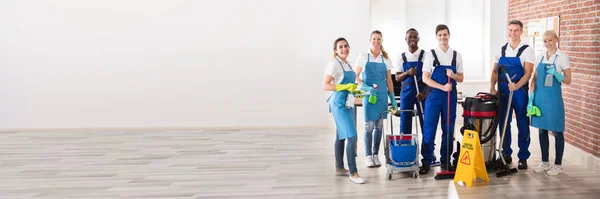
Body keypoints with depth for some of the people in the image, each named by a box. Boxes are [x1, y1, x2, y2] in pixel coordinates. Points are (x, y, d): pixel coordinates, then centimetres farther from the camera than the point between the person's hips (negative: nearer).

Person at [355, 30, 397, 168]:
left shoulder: (386, 59, 8)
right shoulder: (363, 57, 1)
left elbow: (389, 81, 11)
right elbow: (356, 77, 0)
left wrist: (393, 99, 6)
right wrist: (365, 88, -17)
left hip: (382, 95, 3)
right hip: (368, 95, -3)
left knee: (379, 125, 5)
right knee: (369, 125, -4)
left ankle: (376, 154, 15)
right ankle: (368, 155, 5)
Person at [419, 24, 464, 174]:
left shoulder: (456, 55, 7)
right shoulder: (430, 55, 0)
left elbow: (461, 78, 11)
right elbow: (425, 78, -4)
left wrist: (453, 75, -12)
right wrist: (442, 87, -17)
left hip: (450, 96, 2)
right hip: (434, 95, -2)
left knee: (448, 129, 6)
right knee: (429, 129, -2)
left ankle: (445, 160, 16)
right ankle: (427, 161, 4)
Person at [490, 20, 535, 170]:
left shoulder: (527, 50, -4)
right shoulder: (502, 50, 9)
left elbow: (528, 73, -12)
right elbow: (495, 71, 13)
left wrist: (516, 86, -28)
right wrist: (492, 88, -1)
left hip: (519, 92, -4)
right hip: (503, 92, 4)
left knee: (523, 125, 3)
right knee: (503, 124, 9)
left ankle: (523, 157, 11)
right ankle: (506, 154, 22)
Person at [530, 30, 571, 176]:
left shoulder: (562, 58, -4)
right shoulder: (540, 57, 9)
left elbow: (568, 81, -5)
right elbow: (535, 79, 11)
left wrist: (555, 73, -23)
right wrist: (531, 96, 3)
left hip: (553, 98, -5)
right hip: (539, 98, 5)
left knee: (556, 131, 2)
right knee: (542, 130, 10)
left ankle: (558, 165, 11)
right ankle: (544, 162, 21)